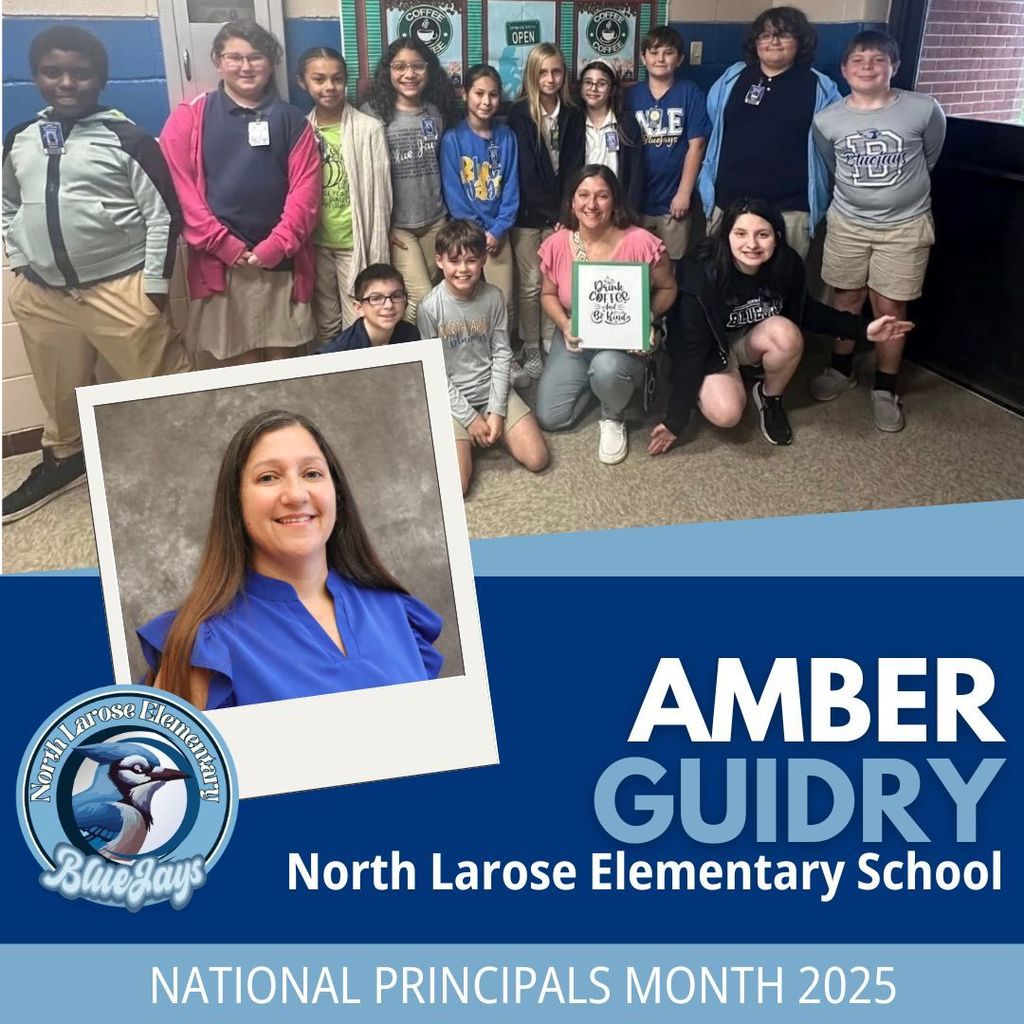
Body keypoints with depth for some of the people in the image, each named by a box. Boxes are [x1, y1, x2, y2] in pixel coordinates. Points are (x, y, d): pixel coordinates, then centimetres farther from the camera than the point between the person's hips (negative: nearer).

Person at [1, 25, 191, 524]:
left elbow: (163, 214, -7)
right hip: (41, 295, 5)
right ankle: (62, 459, 40)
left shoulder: (126, 138, -5)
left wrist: (155, 285, -10)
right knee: (58, 391, 19)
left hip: (120, 289, -5)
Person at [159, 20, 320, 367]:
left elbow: (305, 189, 3)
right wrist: (225, 245, -11)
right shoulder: (188, 118, 8)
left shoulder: (292, 121, 12)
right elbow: (180, 190, -1)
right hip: (216, 265, -1)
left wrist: (276, 246, -10)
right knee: (229, 370, 2)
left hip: (282, 265, 1)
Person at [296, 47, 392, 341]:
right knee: (325, 325, 15)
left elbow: (378, 194, -7)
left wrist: (375, 251, -9)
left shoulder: (369, 129, -7)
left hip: (355, 242, -3)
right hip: (315, 243, 3)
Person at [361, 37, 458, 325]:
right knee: (422, 301, -10)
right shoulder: (372, 113, -7)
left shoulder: (438, 112, 7)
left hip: (435, 221, 5)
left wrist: (449, 213, 12)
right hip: (395, 225, -4)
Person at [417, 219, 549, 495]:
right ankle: (463, 438, 14)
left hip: (492, 390, 3)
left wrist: (497, 411, -10)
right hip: (451, 399, -3)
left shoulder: (493, 297, -5)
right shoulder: (429, 309, -14)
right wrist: (469, 418, -14)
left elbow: (502, 354, -1)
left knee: (537, 460, -9)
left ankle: (490, 432, 17)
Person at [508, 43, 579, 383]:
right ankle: (531, 352, 13)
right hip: (529, 212, -3)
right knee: (531, 284, 3)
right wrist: (547, 209, -13)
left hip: (560, 211, 3)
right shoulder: (520, 113, -6)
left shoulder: (572, 114, 5)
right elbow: (524, 169, -10)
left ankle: (552, 346, 20)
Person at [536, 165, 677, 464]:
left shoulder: (641, 243, -19)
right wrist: (565, 325, -15)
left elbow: (667, 289, -3)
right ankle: (596, 380, 25)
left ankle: (613, 419, -3)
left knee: (607, 368, -40)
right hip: (575, 340, 4)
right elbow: (549, 294, 5)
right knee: (549, 418, -5)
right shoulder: (556, 245, -9)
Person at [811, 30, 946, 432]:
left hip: (905, 226, -2)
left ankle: (884, 390, 15)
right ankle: (841, 370, 34)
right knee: (847, 299, 13)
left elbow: (929, 159, 7)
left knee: (891, 308, 2)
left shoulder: (924, 110, -12)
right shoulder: (826, 120, -7)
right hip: (847, 223, 2)